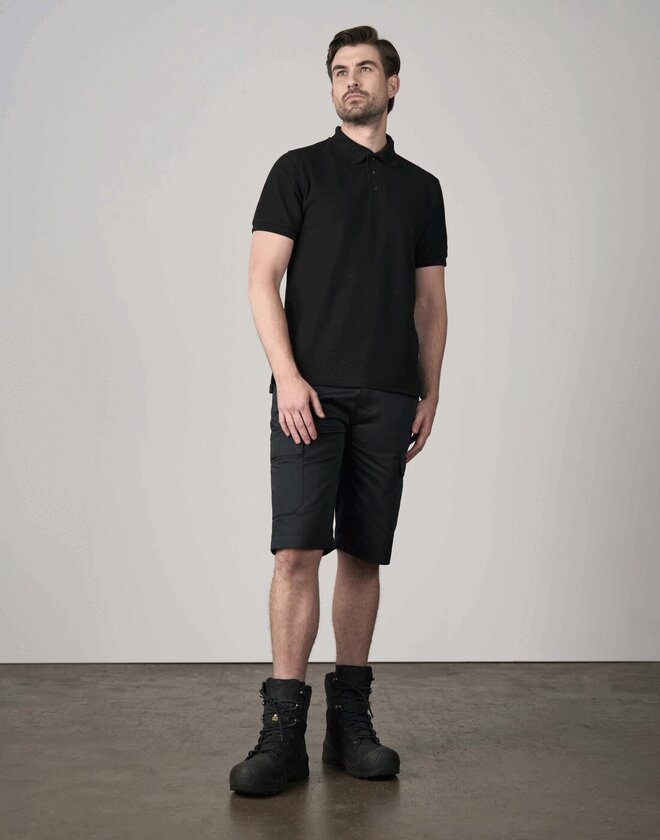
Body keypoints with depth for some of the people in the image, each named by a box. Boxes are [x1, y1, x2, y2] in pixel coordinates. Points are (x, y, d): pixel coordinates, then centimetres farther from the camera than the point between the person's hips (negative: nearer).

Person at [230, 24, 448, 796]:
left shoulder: (421, 188, 16)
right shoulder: (299, 170, 6)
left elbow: (430, 302, 16)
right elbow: (263, 279, -2)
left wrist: (429, 394, 8)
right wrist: (287, 376, -13)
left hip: (388, 399, 3)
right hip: (311, 391, -3)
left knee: (364, 557, 6)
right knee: (298, 551, -11)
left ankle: (349, 719, 16)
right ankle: (283, 730, -5)